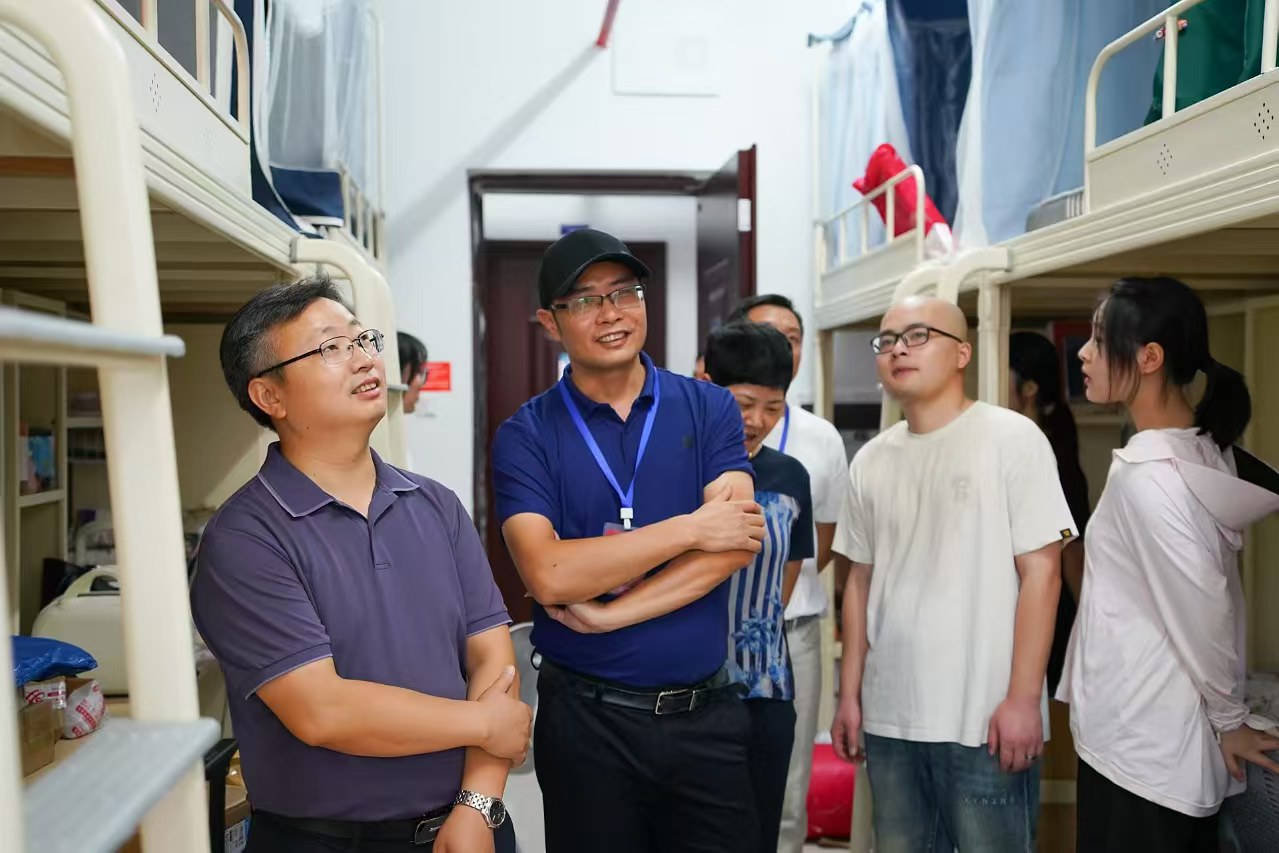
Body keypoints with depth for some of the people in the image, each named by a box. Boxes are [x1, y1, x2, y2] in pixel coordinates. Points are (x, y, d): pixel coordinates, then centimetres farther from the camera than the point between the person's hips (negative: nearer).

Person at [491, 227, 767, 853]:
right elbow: (549, 575, -18)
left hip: (707, 712, 2)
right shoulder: (526, 436, -5)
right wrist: (688, 528, -16)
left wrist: (606, 613, -15)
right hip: (586, 717, -1)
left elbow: (736, 543, -12)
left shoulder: (708, 408, 1)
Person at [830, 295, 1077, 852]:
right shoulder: (870, 462, 8)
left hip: (986, 720, -4)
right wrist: (849, 695, 11)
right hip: (889, 719, 5)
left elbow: (1041, 573, -9)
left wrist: (1023, 699, -13)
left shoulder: (1012, 439, -5)